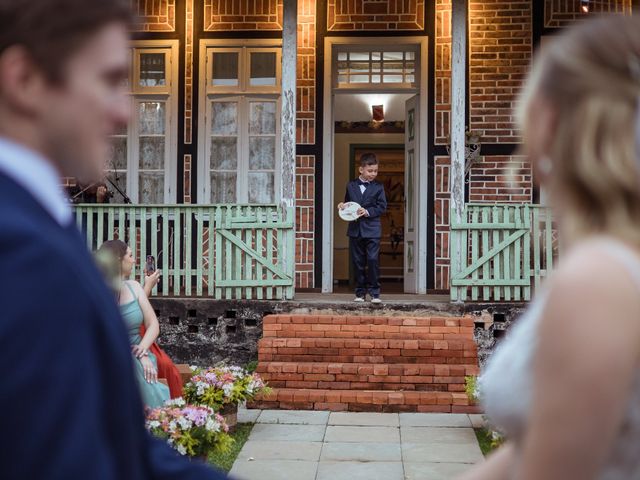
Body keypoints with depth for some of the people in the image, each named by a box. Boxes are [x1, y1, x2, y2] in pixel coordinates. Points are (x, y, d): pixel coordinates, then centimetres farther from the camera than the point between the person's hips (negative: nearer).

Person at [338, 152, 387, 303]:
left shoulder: (378, 187, 1)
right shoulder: (351, 186, 9)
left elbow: (382, 206, -3)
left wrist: (367, 211, -16)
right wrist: (343, 206, -3)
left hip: (372, 230, -3)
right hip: (355, 230, 3)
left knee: (373, 260, -9)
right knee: (358, 263, 7)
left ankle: (374, 292, 0)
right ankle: (360, 292, 16)